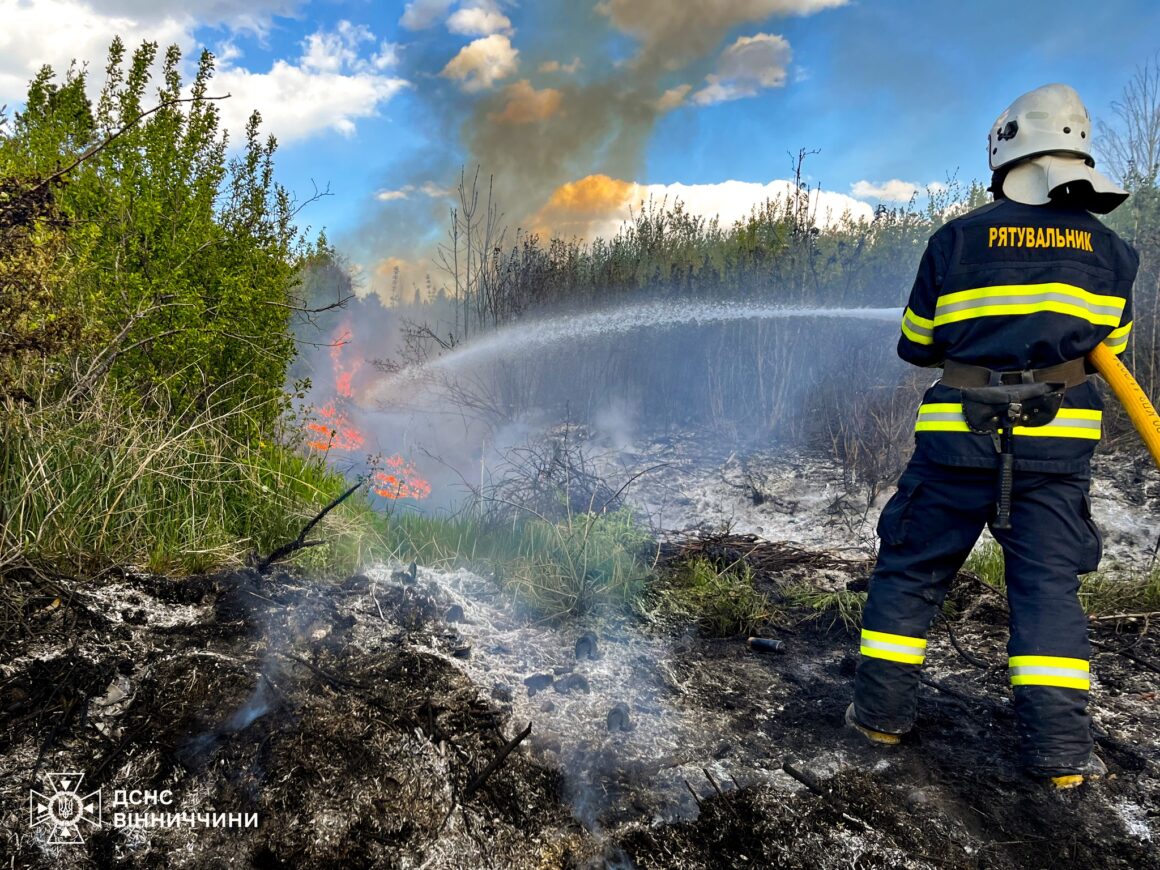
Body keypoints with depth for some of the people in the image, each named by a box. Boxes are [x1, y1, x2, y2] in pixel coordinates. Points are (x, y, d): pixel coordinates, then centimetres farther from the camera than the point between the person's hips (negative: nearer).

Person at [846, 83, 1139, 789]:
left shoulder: (957, 239, -4)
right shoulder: (1110, 248, 4)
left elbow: (917, 344, 4)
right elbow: (1107, 346, 15)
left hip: (959, 438, -1)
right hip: (1057, 441, 2)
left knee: (910, 570, 11)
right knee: (1050, 587, 8)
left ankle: (883, 711, 18)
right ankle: (1060, 750, 7)